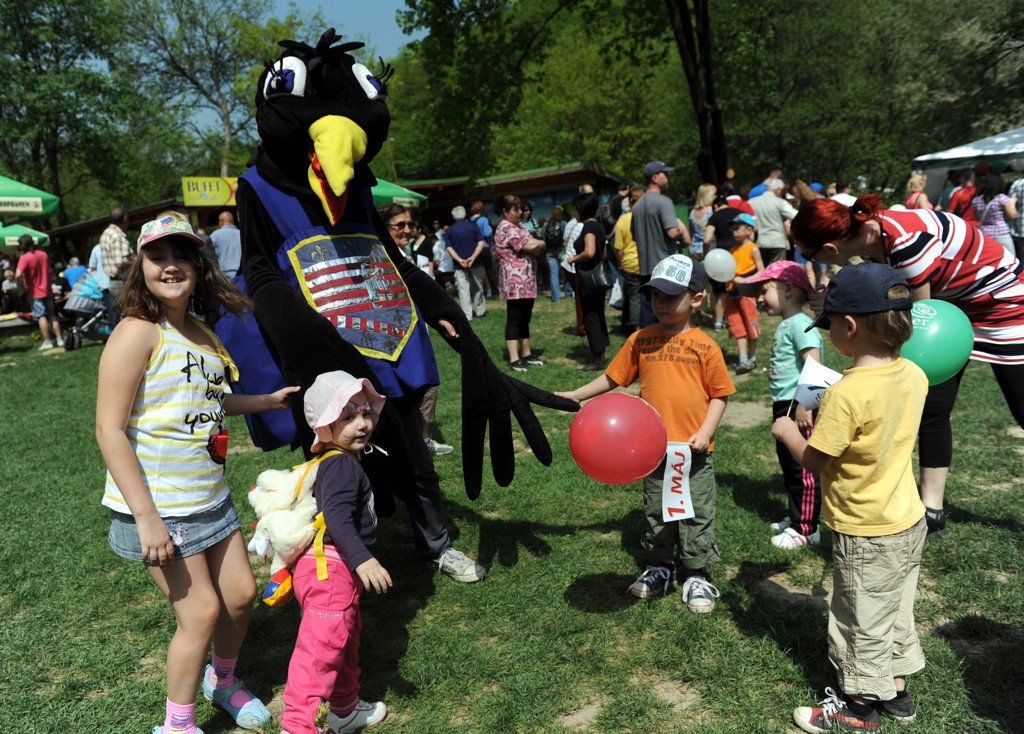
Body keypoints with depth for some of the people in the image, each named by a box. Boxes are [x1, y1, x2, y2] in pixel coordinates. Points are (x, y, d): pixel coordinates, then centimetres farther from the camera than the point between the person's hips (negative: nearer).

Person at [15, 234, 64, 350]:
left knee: (41, 316, -2)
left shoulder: (24, 258, -16)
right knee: (52, 315, 11)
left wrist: (24, 287, -13)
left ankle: (47, 342, -2)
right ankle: (59, 339, 11)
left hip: (34, 293, -5)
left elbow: (18, 276, -26)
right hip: (47, 291, 5)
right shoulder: (44, 255, 3)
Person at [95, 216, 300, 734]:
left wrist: (266, 401, 19)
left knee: (241, 594, 15)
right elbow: (109, 429, -21)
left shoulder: (201, 334, 6)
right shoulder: (138, 332, -18)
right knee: (202, 611, -2)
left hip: (210, 498, 8)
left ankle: (223, 681, 43)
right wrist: (146, 517, -24)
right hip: (158, 508, -7)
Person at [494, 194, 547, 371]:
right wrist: (541, 243, 0)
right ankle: (514, 359, -5)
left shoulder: (517, 227, 19)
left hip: (526, 281, 10)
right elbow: (531, 246, -20)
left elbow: (533, 247, 14)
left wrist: (536, 245, -8)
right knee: (514, 320, -7)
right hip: (515, 282, -10)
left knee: (525, 319, 14)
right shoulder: (506, 229, -14)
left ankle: (527, 354, 21)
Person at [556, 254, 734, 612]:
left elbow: (719, 395, -3)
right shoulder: (640, 340, 0)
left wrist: (705, 432, -15)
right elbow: (612, 378, 8)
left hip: (694, 450, -3)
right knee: (655, 510, 17)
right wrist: (576, 394, 2)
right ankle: (662, 566, 36)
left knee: (697, 514, 9)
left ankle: (696, 575, 27)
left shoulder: (705, 346, -8)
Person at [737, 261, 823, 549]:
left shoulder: (800, 324, -16)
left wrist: (803, 404, -27)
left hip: (798, 407, -11)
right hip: (784, 406, 11)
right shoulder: (784, 325, 15)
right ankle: (796, 517, 33)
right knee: (789, 464, 20)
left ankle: (806, 530, 8)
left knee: (803, 468, -1)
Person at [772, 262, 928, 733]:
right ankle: (896, 693, 41)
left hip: (865, 535, -7)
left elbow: (814, 461, -18)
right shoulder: (914, 376, -6)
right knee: (895, 612, 24)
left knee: (862, 620, 12)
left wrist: (786, 431, -2)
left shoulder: (846, 394, -29)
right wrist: (827, 420, 10)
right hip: (909, 522, 7)